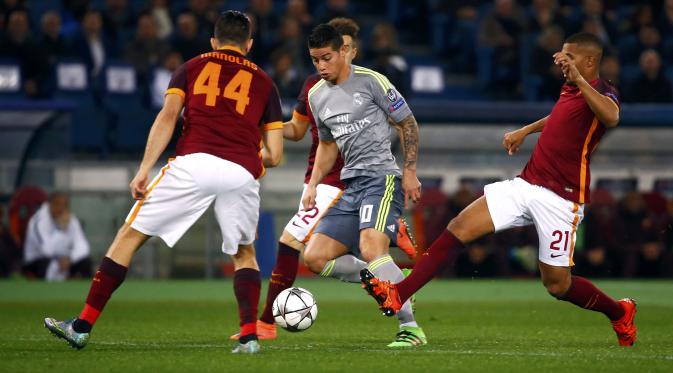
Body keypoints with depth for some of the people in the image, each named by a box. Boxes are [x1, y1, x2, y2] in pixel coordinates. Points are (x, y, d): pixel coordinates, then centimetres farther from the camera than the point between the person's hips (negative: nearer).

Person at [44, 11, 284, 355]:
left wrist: (144, 169, -3)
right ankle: (249, 336, 9)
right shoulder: (264, 83, 23)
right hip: (243, 173, 2)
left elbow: (168, 115, 3)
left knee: (130, 235, 8)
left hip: (194, 161, -2)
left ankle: (82, 326, 6)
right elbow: (274, 155, 17)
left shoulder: (192, 68, 21)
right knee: (244, 253, 25)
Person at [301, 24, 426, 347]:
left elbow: (408, 123, 0)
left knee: (371, 250, -29)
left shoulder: (371, 81, -6)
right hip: (350, 185, 8)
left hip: (381, 177, -8)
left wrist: (410, 172, -7)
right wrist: (313, 184, 15)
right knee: (315, 258, -2)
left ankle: (411, 328, -23)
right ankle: (391, 282, 7)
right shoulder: (316, 96, 13)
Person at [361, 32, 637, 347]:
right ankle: (397, 296, -11)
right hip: (526, 185, 8)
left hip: (560, 199, -8)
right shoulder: (569, 88, 12)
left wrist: (578, 79, -42)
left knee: (557, 285, 1)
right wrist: (526, 131, 35)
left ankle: (620, 313, 30)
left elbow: (610, 117, -39)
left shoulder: (602, 92, -13)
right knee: (459, 228, -7)